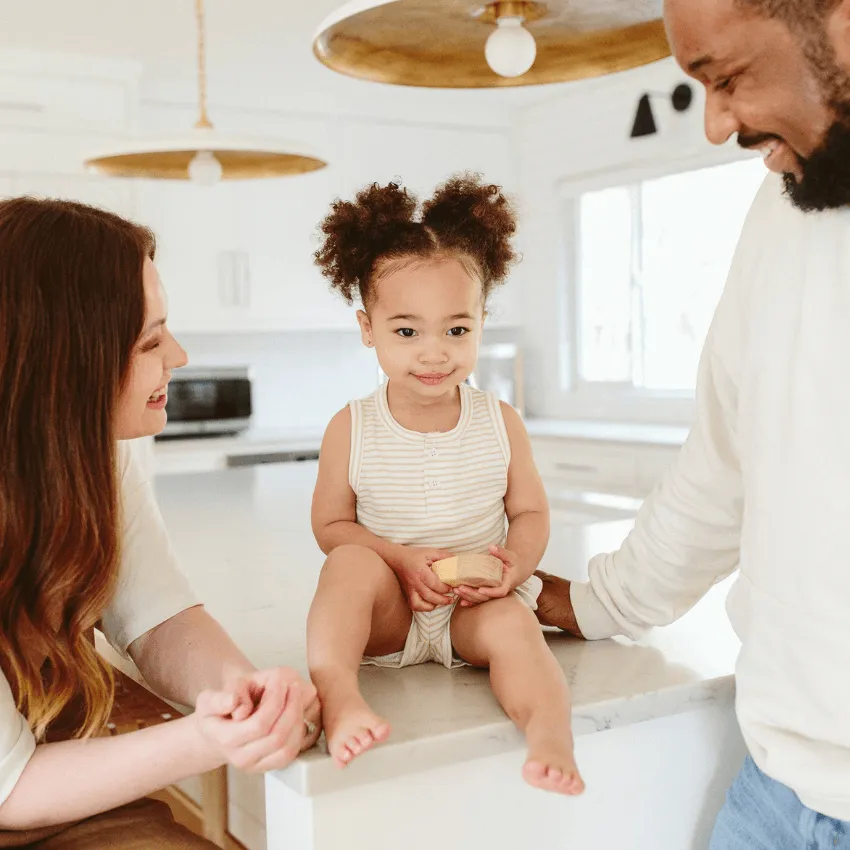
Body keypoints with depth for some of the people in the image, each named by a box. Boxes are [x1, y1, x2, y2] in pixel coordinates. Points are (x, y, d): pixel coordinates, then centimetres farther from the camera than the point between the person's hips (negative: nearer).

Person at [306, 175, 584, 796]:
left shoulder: (500, 423, 0)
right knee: (352, 563, -29)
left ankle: (551, 730, -45)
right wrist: (401, 559, -17)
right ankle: (336, 692, -41)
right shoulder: (352, 429, -4)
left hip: (477, 606, 1)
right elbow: (331, 525, 0)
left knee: (513, 625, -31)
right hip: (391, 613, 0)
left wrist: (516, 562, -18)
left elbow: (531, 512, 4)